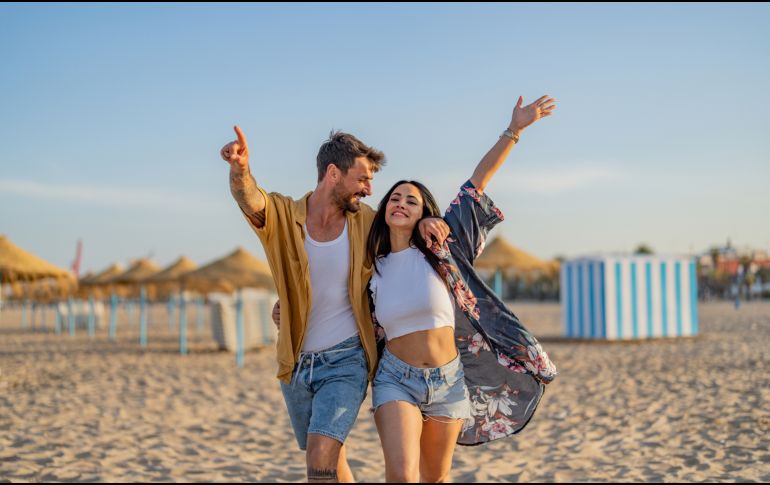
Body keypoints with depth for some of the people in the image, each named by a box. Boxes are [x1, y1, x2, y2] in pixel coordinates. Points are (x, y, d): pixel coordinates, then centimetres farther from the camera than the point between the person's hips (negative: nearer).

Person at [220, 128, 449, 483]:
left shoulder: (365, 222, -5)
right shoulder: (283, 216, -11)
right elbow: (248, 197, -32)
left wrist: (426, 223, -12)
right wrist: (239, 168, -56)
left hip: (346, 362, -2)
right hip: (296, 363, 2)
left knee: (321, 456, -20)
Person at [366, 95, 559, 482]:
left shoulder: (439, 248, -2)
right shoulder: (372, 269, 3)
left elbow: (477, 183, -6)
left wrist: (514, 129, -9)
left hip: (448, 380, 1)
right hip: (397, 380, 0)